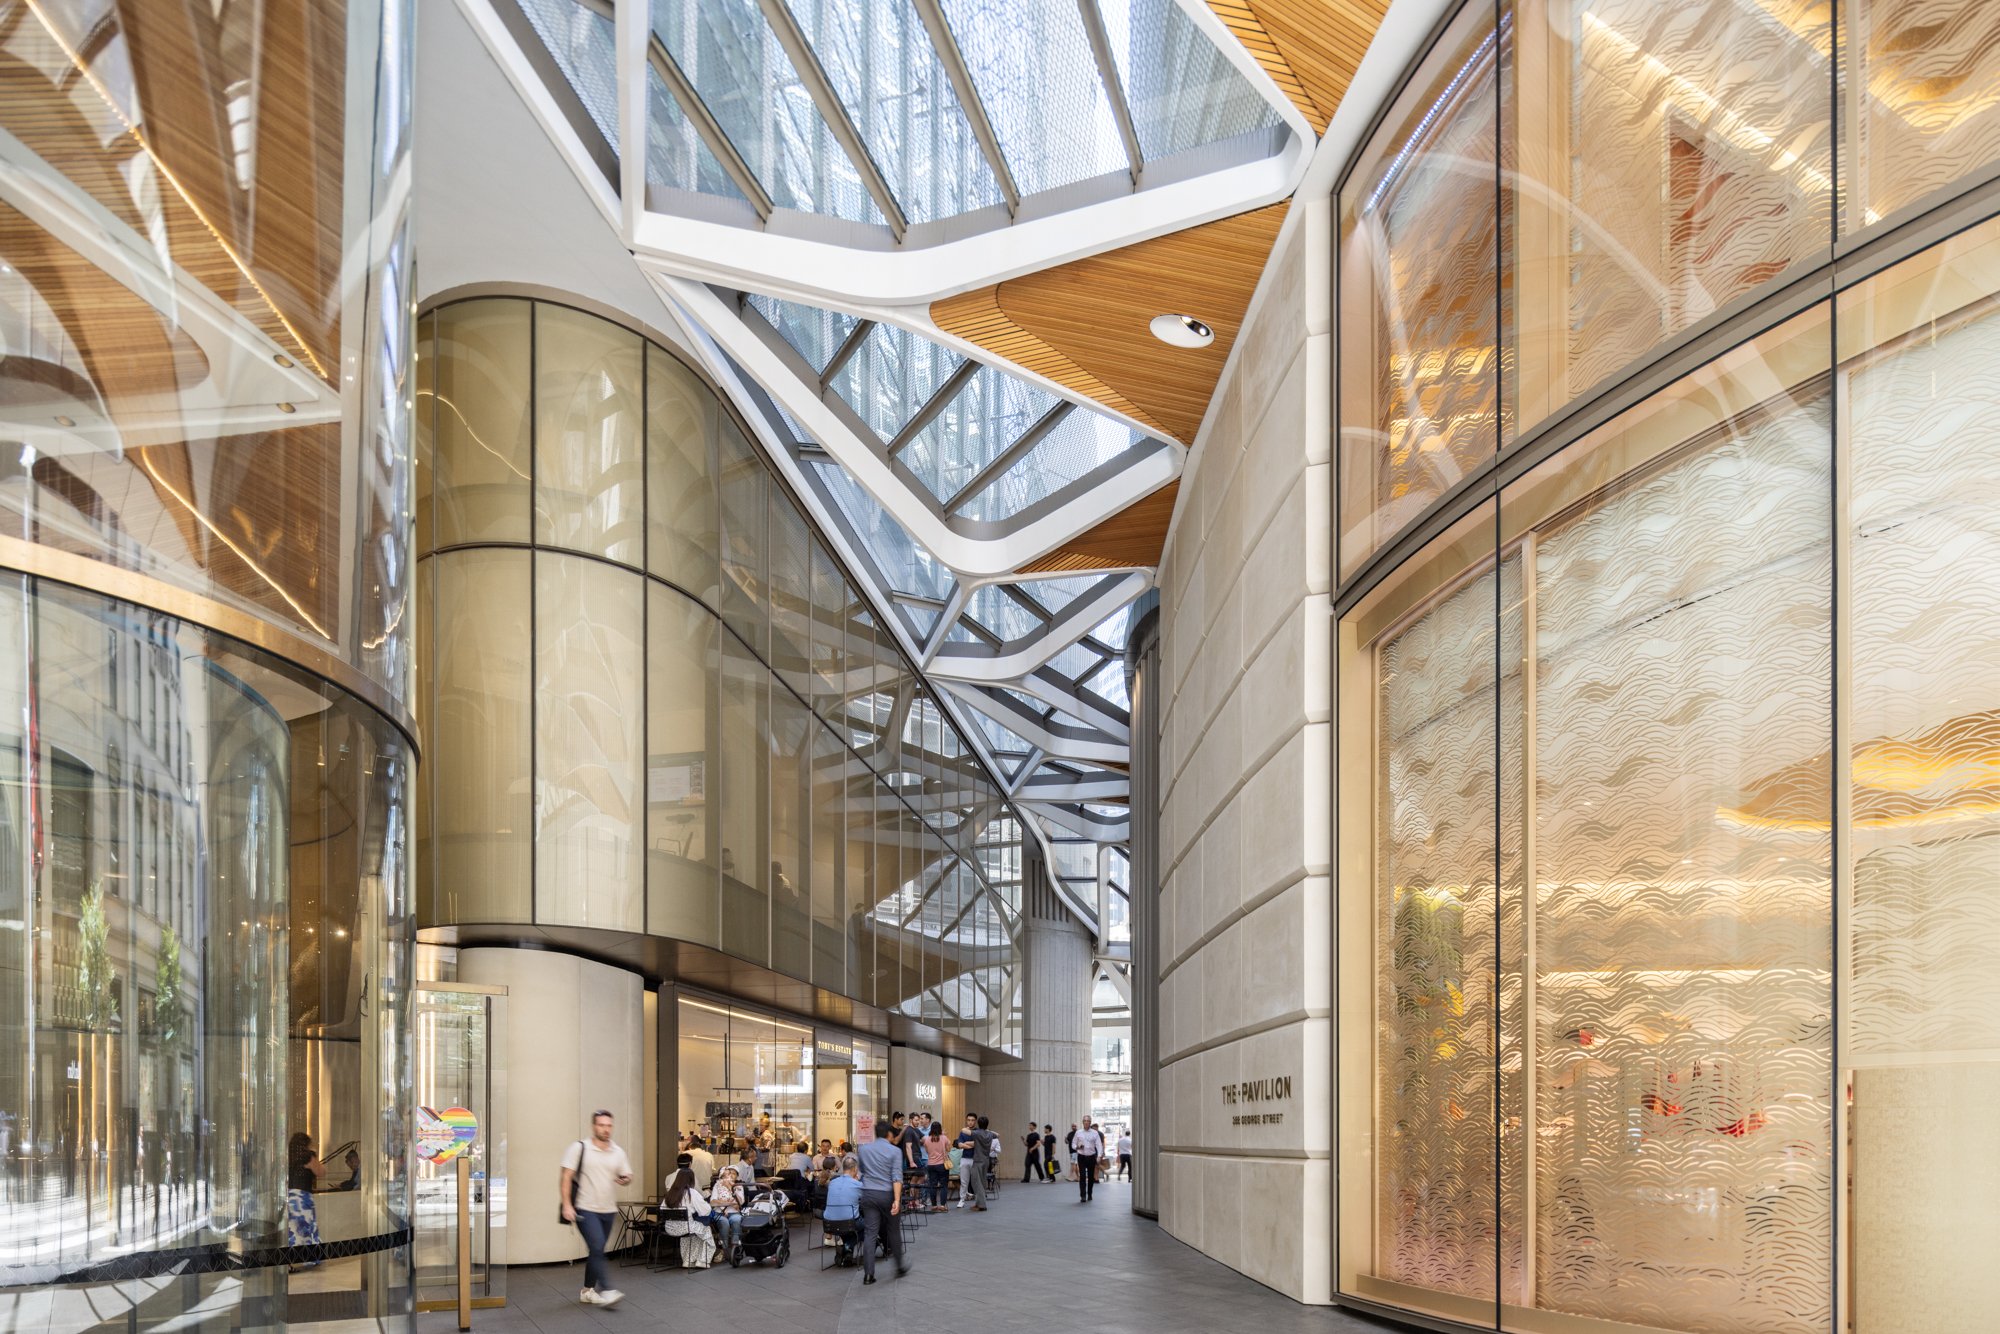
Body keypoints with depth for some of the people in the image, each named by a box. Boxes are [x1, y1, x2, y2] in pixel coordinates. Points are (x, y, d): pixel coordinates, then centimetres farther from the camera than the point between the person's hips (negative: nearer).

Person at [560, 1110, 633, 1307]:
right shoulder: (580, 1148, -4)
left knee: (596, 1252, 11)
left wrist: (625, 1180, -12)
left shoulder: (618, 1152, 8)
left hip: (608, 1210, 5)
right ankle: (607, 1291, -18)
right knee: (597, 1248, -17)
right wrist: (567, 1205, -15)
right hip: (585, 1210, -5)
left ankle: (588, 1291, 23)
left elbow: (627, 1176, 13)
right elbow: (567, 1176, -6)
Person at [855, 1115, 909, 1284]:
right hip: (887, 1194, -3)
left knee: (870, 1233, 0)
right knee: (894, 1232, 12)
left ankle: (868, 1273, -6)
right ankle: (900, 1266, 25)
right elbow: (897, 1177, -15)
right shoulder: (895, 1151, -5)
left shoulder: (864, 1149, 9)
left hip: (868, 1194, 3)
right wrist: (897, 1200, -21)